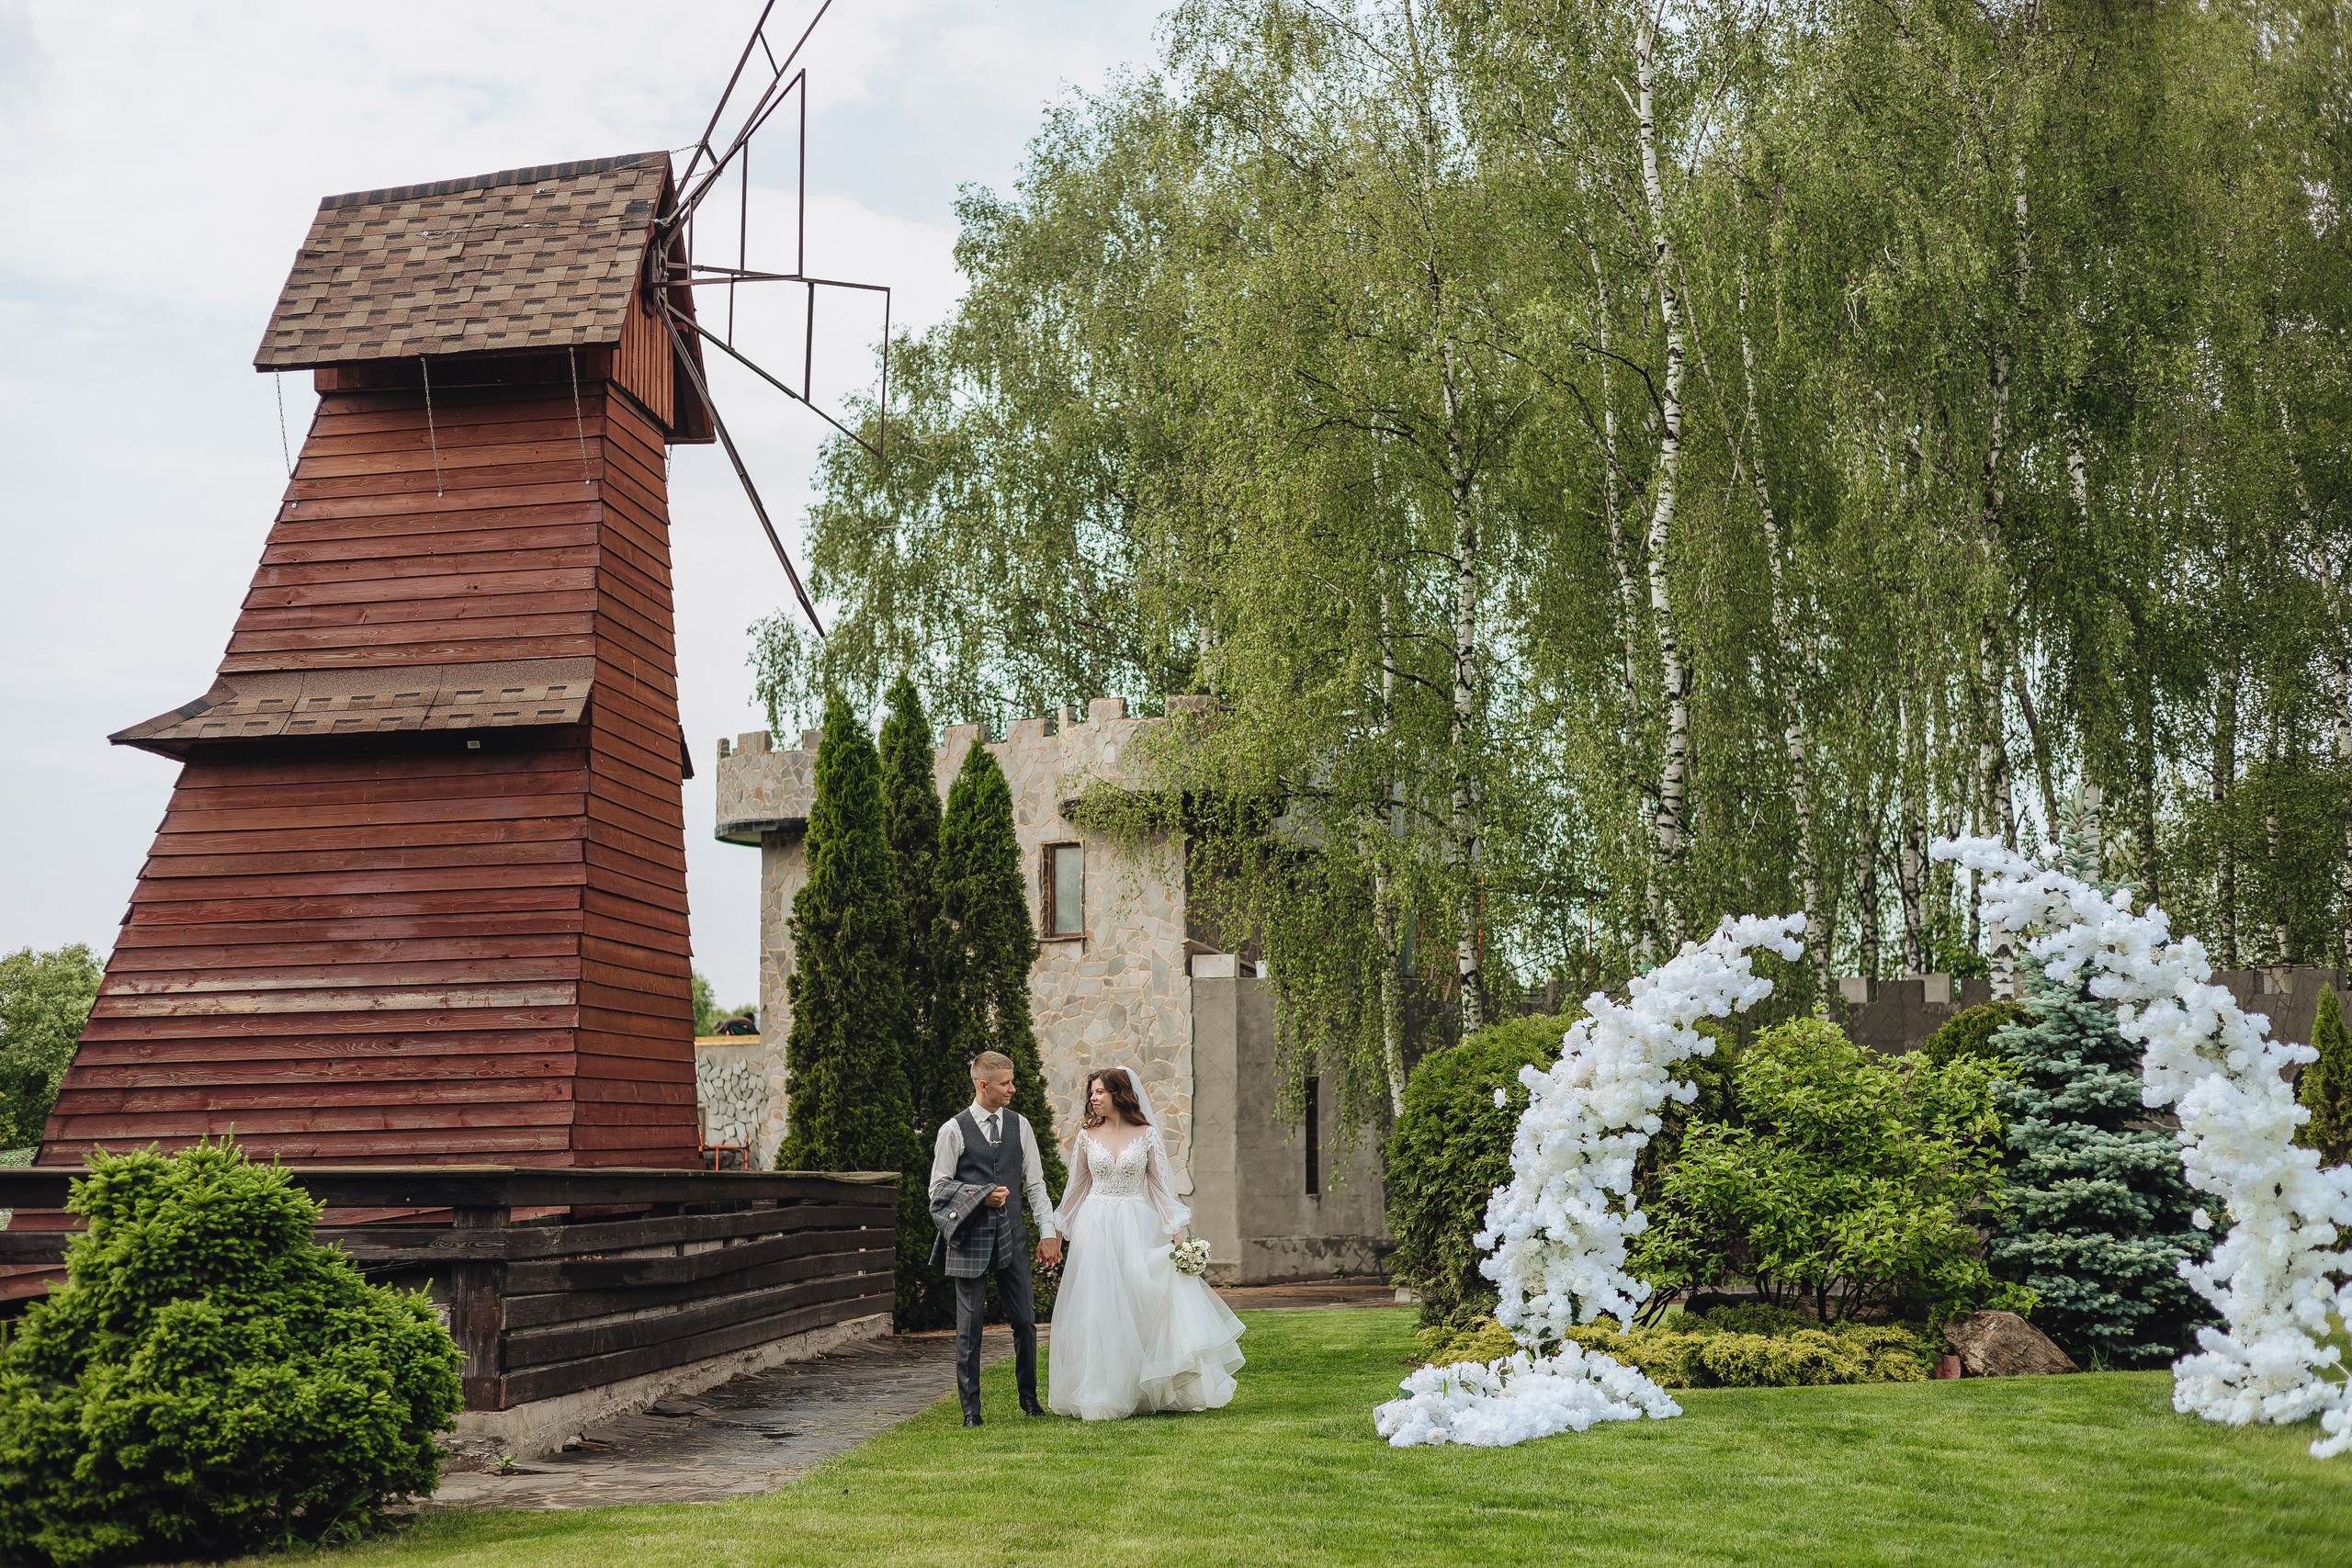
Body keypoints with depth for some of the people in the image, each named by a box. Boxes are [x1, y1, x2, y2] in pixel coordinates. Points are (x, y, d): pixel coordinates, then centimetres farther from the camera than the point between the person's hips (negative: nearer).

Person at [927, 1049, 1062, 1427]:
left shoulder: (1020, 1125, 8)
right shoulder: (954, 1130, -2)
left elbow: (1035, 1184, 10)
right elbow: (938, 1188, 1)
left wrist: (1049, 1232, 3)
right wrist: (980, 1197, -12)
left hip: (1012, 1238, 3)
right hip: (970, 1239, -3)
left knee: (1025, 1321, 4)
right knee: (969, 1326, 1)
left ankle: (1029, 1397, 21)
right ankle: (971, 1407, 10)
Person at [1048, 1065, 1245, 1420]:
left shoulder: (1147, 1134, 1)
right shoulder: (1088, 1136, 6)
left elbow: (1162, 1186, 1)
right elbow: (1077, 1187, 14)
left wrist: (1177, 1233, -6)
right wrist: (1058, 1231, 14)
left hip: (1139, 1228, -1)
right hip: (1096, 1228, 1)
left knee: (1148, 1303, -5)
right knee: (1100, 1308, -2)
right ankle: (1105, 1394, 6)